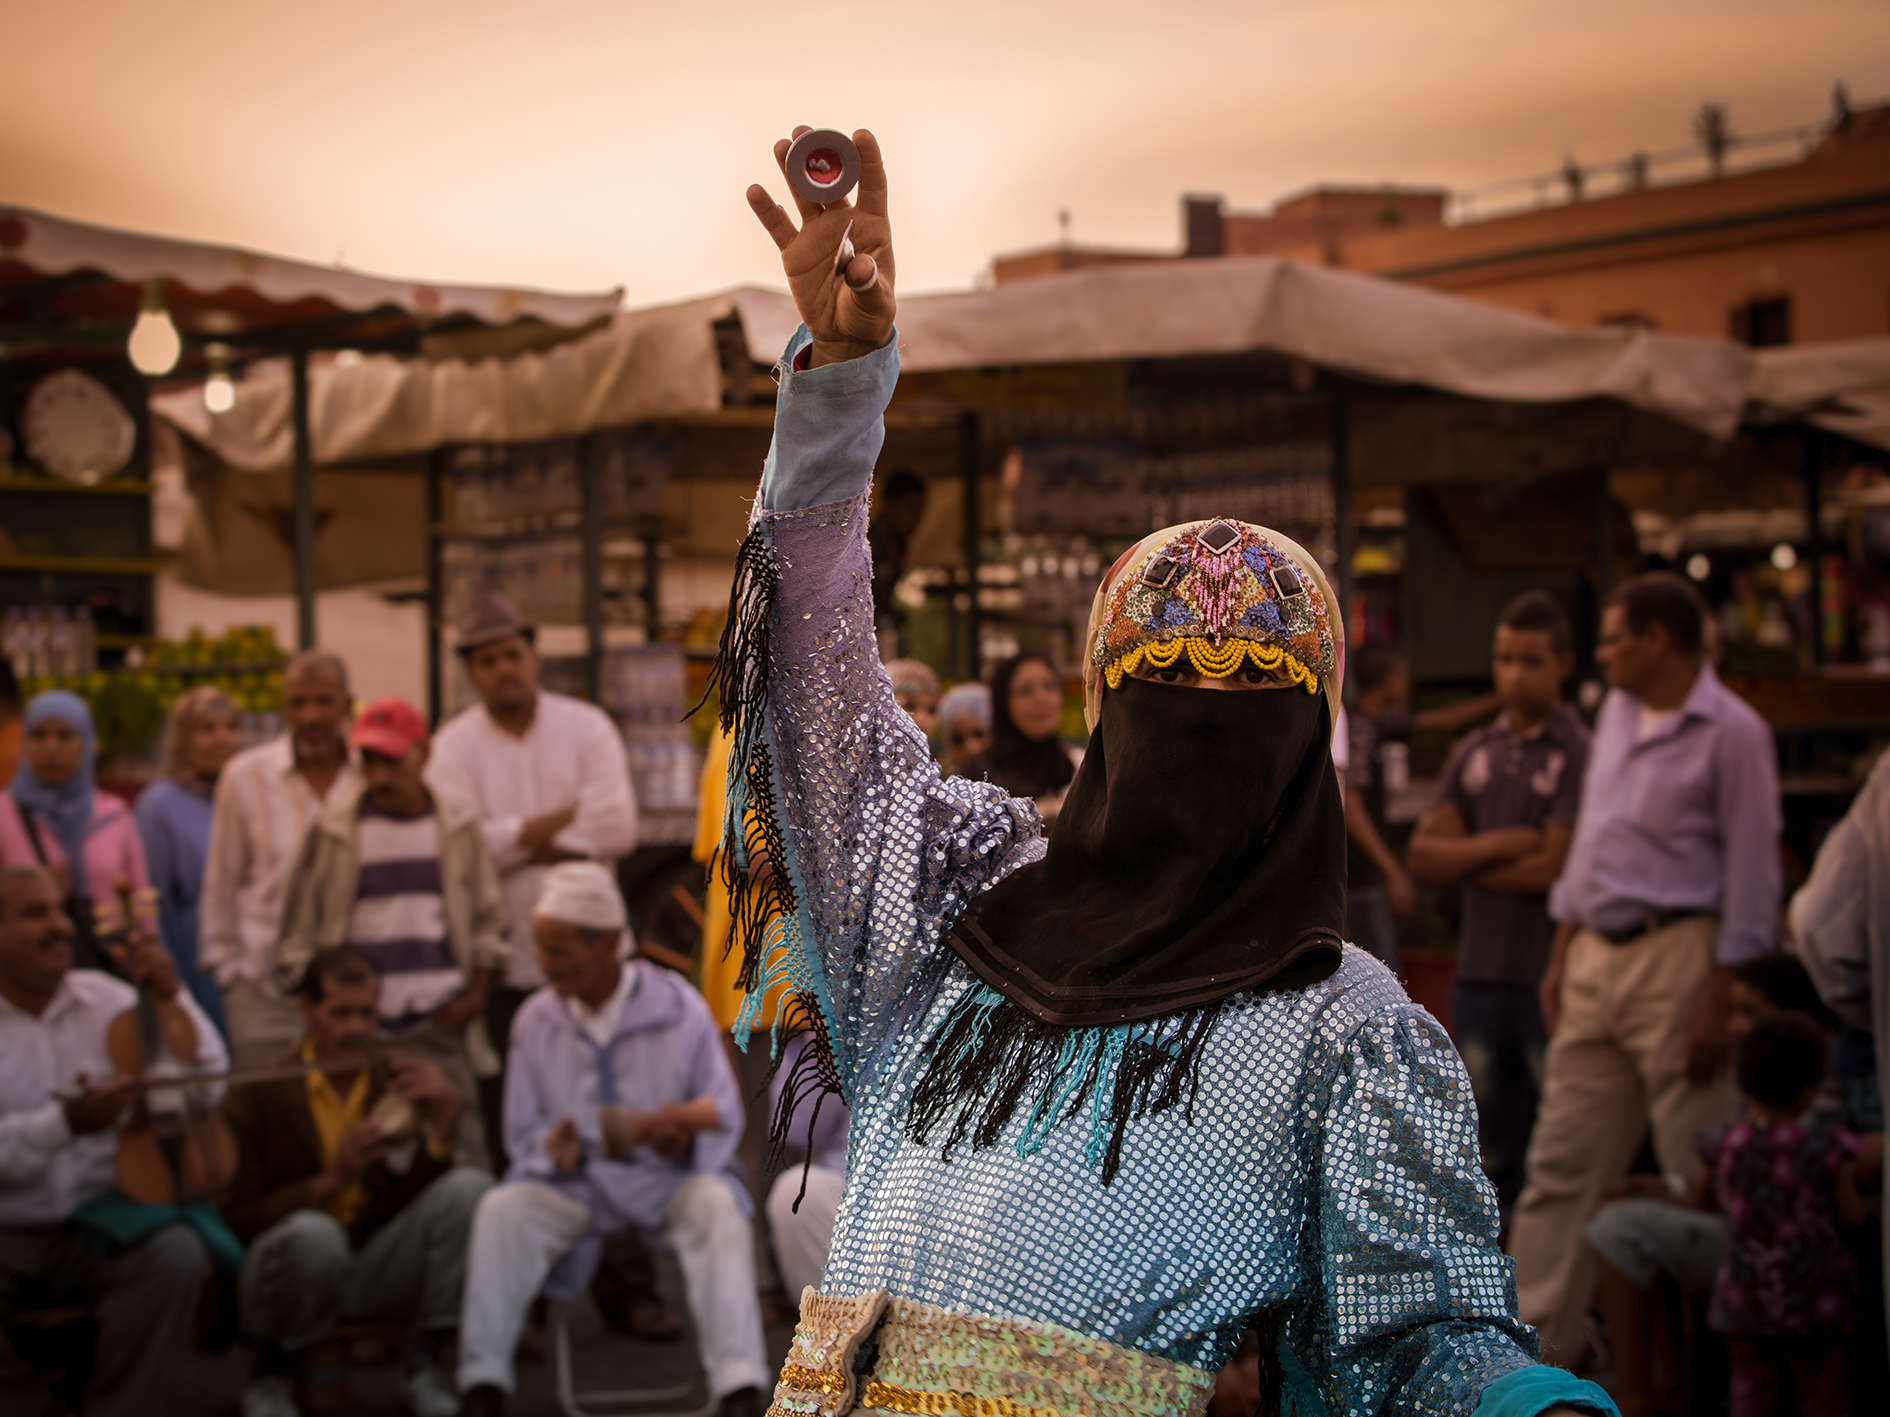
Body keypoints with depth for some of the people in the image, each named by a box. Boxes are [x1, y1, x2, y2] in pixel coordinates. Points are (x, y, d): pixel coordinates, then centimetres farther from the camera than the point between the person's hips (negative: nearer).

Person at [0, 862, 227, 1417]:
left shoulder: (103, 997, 6)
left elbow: (210, 1079, 6)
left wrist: (171, 995, -7)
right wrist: (65, 1123, -26)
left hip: (96, 1218, 2)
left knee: (178, 1256, -29)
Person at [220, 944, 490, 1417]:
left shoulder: (402, 1080, 1)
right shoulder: (259, 1095, -6)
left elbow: (421, 1195, -6)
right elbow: (233, 1218, -11)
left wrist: (446, 1121, -22)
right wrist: (328, 1182, -24)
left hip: (380, 1268, 3)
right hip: (289, 1270, -2)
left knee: (470, 1187, -20)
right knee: (312, 1233, -37)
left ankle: (428, 1367, -8)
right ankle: (273, 1373, -6)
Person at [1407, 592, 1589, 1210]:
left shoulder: (1580, 753, -7)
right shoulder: (1473, 753, 11)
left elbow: (1553, 868, -13)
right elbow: (1424, 854, 6)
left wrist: (1467, 862, 0)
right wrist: (1495, 845, -10)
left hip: (1550, 974, -5)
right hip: (1480, 972, 6)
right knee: (1490, 1141, 13)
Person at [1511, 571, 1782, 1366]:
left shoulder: (1731, 732, -8)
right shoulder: (1616, 712, 15)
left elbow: (1751, 876, -11)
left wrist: (1721, 1002, -15)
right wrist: (1562, 958, 16)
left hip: (1678, 955, -8)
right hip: (1598, 956, 8)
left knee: (1699, 1175, -2)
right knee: (1560, 1164, 8)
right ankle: (1535, 1342, 14)